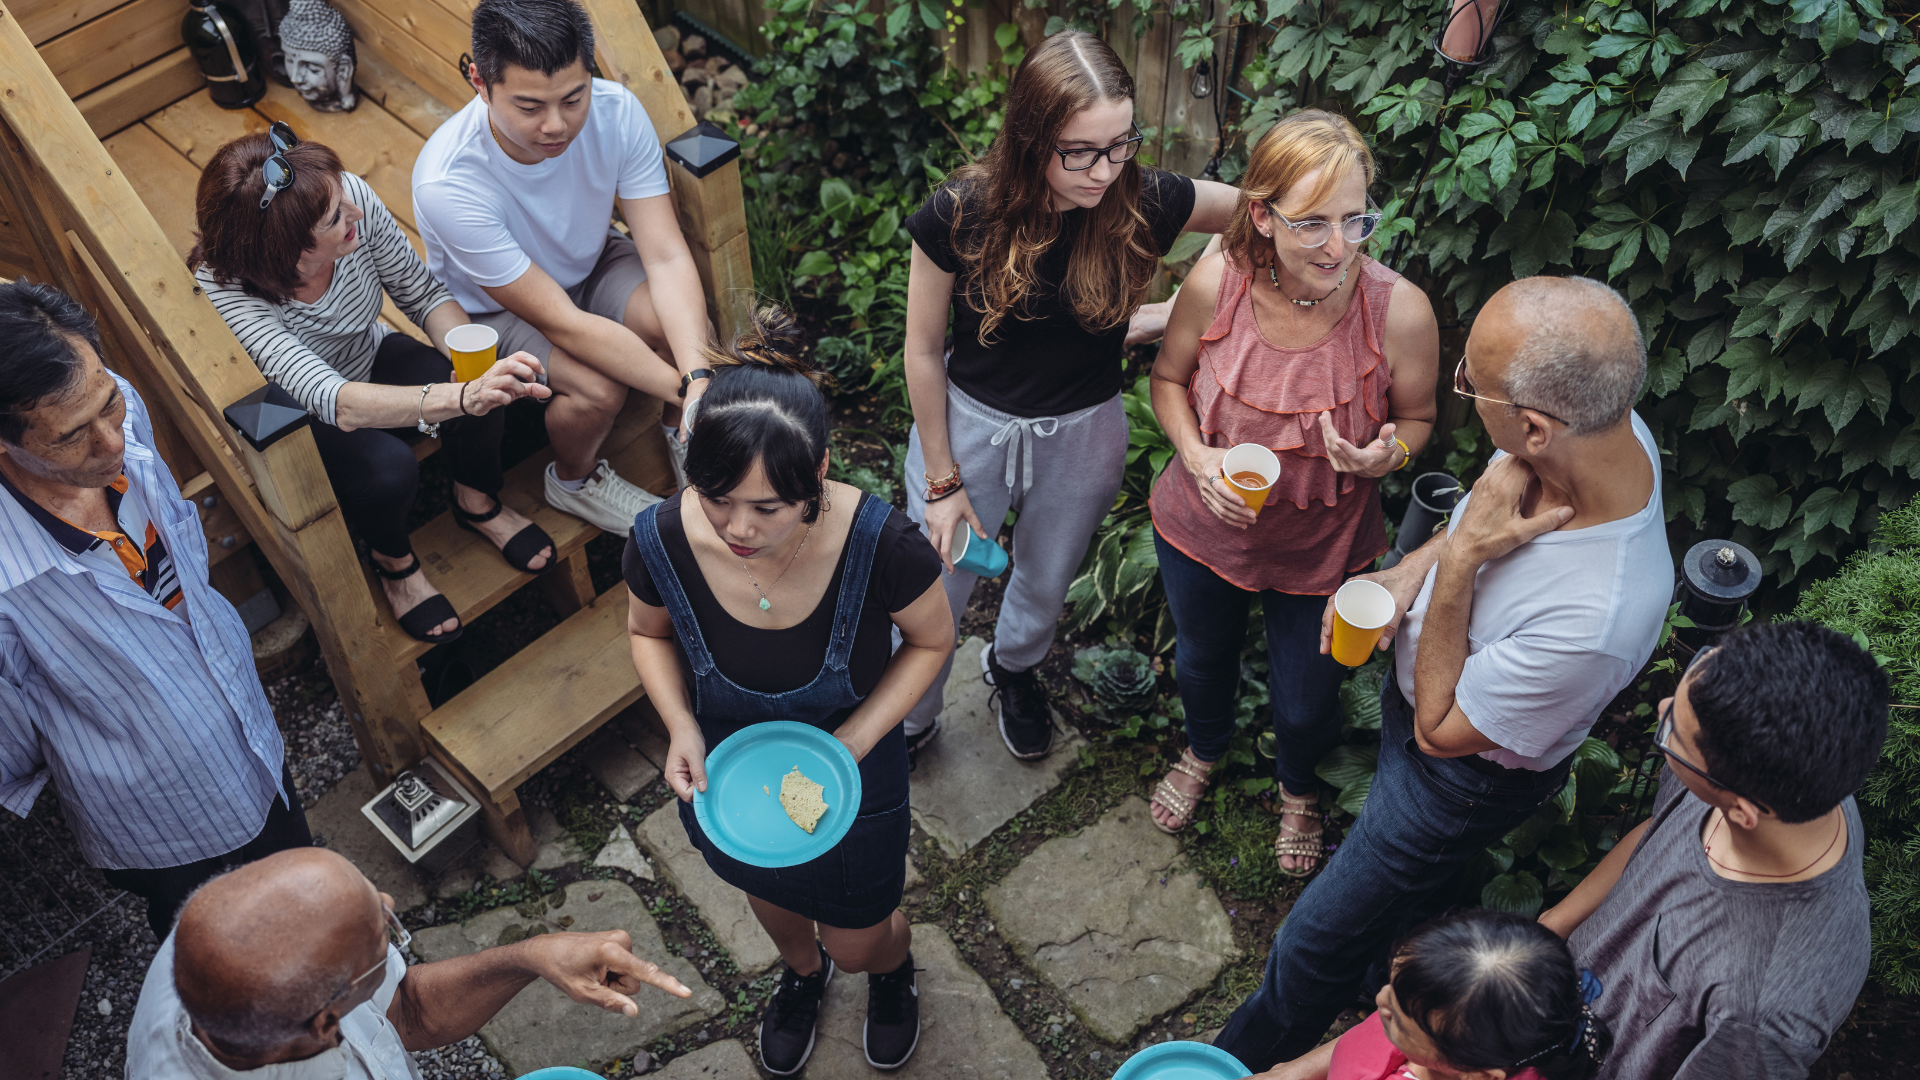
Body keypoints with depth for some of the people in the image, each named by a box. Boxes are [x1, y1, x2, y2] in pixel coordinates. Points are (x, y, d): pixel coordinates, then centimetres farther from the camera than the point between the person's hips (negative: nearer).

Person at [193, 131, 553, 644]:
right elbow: (335, 403, -50)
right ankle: (391, 557, 4)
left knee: (485, 393, -24)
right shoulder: (226, 290, -39)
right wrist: (462, 397, -64)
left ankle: (477, 502, 10)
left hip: (372, 358, 4)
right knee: (388, 470, -33)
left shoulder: (350, 197, -27)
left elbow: (421, 293, -12)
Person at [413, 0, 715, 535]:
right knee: (597, 390, -29)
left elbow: (667, 256, -28)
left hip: (592, 263, 4)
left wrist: (701, 376, -44)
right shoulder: (447, 183, -37)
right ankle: (574, 480, 6)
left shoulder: (616, 111, -27)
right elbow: (562, 324, -36)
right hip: (495, 309, -3)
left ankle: (680, 432, 9)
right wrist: (684, 390, -40)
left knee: (691, 331, -24)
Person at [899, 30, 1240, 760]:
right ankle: (908, 726, 44)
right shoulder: (961, 215, -25)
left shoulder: (1142, 203, -22)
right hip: (969, 423, -2)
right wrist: (941, 480, -7)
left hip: (1084, 433, 2)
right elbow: (924, 351, -13)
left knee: (1045, 587, 27)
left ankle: (1013, 670, 62)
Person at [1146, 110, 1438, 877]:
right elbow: (1169, 378, -4)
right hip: (1204, 528, 1)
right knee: (1201, 658, 31)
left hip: (1323, 550, -1)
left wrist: (1387, 454, -30)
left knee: (1306, 702, 22)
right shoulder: (1215, 284, -25)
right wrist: (1196, 454, -22)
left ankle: (1297, 787, 61)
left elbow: (1418, 417, -7)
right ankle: (1204, 750, 68)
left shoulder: (1400, 311, -28)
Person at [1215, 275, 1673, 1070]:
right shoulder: (1607, 427, -24)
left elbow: (1440, 729, -28)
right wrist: (1408, 571, -17)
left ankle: (1254, 1056, 46)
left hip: (1464, 779, -7)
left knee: (1318, 943, 16)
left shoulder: (1595, 622, -46)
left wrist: (1458, 560, -36)